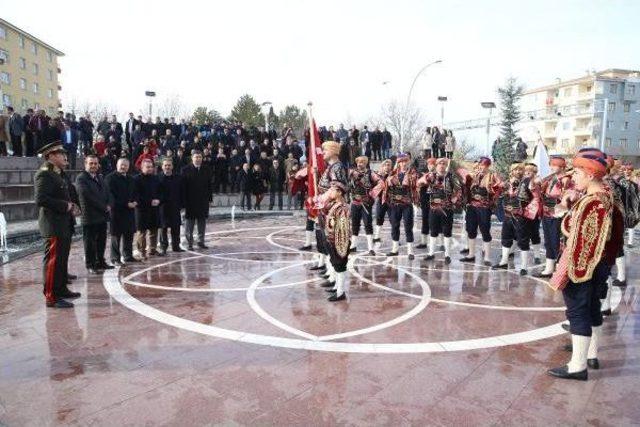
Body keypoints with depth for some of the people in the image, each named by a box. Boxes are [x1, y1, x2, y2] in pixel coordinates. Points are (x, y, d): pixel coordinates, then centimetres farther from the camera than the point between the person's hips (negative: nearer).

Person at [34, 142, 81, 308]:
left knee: (62, 259, 17)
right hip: (53, 225, -10)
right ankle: (51, 297, -1)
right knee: (53, 260, -6)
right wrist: (65, 206, -20)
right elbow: (41, 199, -24)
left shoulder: (57, 175, 18)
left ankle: (61, 289, 29)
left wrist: (71, 206, 8)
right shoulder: (44, 175, -13)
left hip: (63, 224, 10)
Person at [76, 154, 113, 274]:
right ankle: (90, 265, 11)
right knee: (90, 242, 2)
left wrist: (108, 205, -2)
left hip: (102, 215, 7)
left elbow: (106, 192, 17)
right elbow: (87, 196, -17)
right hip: (90, 216, -7)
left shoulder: (100, 177, 18)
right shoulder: (81, 178, -8)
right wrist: (104, 207, -13)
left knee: (101, 241, 13)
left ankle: (100, 262, 23)